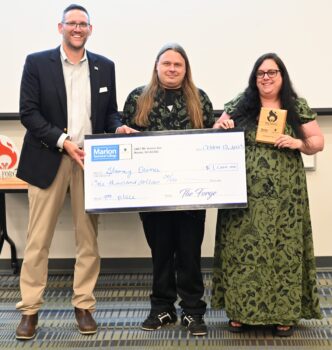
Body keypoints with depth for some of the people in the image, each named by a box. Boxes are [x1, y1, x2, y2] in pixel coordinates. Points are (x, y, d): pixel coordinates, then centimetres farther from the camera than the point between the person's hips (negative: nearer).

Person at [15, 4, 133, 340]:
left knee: (88, 238, 7)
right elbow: (28, 112, -6)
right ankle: (29, 309, 13)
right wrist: (63, 142, -15)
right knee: (38, 239, 2)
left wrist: (118, 128, -9)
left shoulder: (105, 66, 11)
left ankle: (84, 306, 19)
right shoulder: (37, 62, 1)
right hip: (48, 159, -2)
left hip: (90, 160, 3)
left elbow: (109, 111, 14)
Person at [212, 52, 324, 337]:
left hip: (284, 193, 0)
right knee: (243, 245, 3)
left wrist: (298, 143, -13)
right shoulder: (239, 105, 5)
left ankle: (283, 312, 15)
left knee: (283, 247, 4)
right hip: (246, 192, 0)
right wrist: (220, 127, -10)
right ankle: (241, 309, 15)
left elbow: (318, 142, 7)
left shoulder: (298, 108, 4)